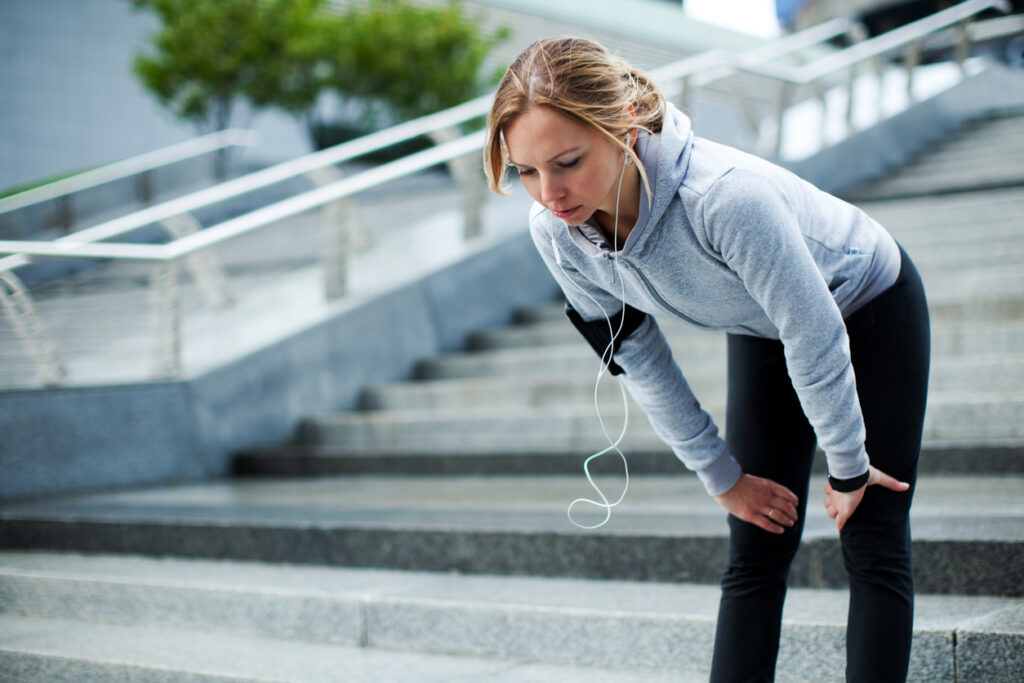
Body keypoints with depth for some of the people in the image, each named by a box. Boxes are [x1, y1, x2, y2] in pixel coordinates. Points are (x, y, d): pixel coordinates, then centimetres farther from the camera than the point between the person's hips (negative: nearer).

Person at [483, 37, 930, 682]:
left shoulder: (725, 196, -43)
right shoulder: (555, 231, -24)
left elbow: (816, 339, -30)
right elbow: (640, 360, -10)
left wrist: (848, 465, -16)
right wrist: (722, 476, -3)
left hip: (869, 307, -4)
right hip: (762, 332, 5)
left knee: (874, 548, -4)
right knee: (756, 551, 2)